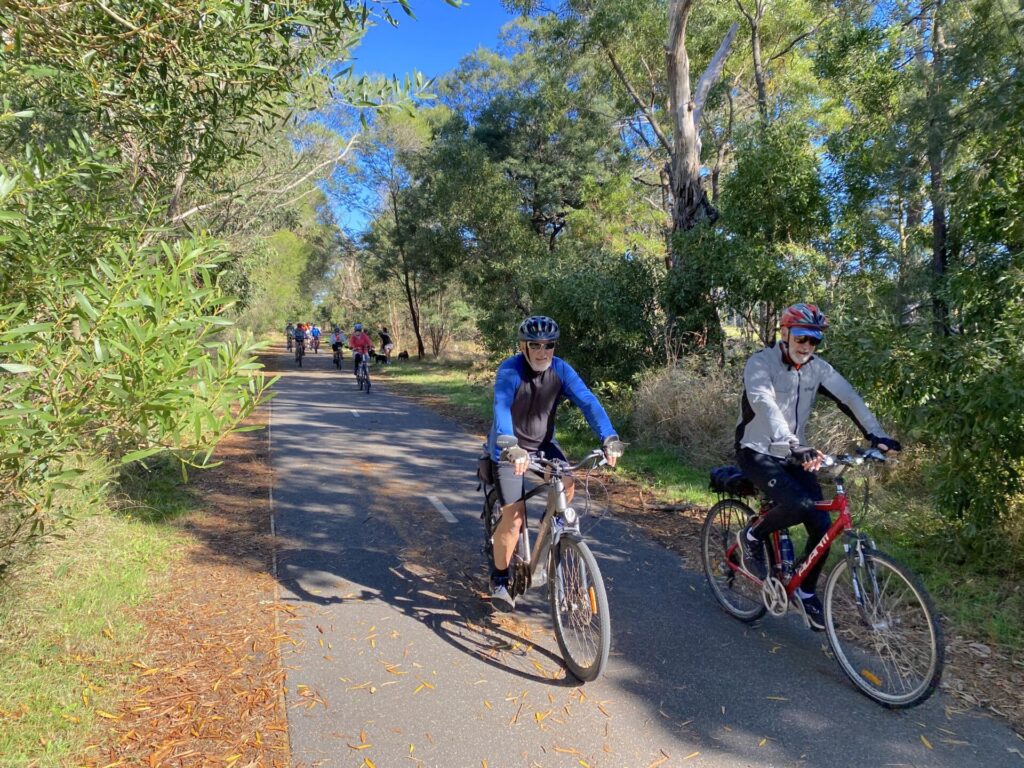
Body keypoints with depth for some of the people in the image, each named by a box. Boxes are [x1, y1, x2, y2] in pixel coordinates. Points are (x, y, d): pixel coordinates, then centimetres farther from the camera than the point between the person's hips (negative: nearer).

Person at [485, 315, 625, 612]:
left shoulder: (561, 370, -13)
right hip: (510, 448, -4)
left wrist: (609, 439, -36)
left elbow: (588, 401, -21)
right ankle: (499, 578, 11)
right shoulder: (510, 371, -25)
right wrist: (511, 448, -57)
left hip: (542, 443, 4)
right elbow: (501, 408, -40)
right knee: (514, 518, -12)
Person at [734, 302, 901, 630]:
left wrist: (876, 435, -24)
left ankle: (806, 591, 18)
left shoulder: (817, 367, 0)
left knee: (822, 524, -5)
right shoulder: (760, 363, -18)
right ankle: (752, 536, 1)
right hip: (757, 453, -5)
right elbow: (765, 404, -35)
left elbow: (849, 398, -8)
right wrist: (794, 445, -49)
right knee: (797, 505, -30)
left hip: (793, 455, 6)